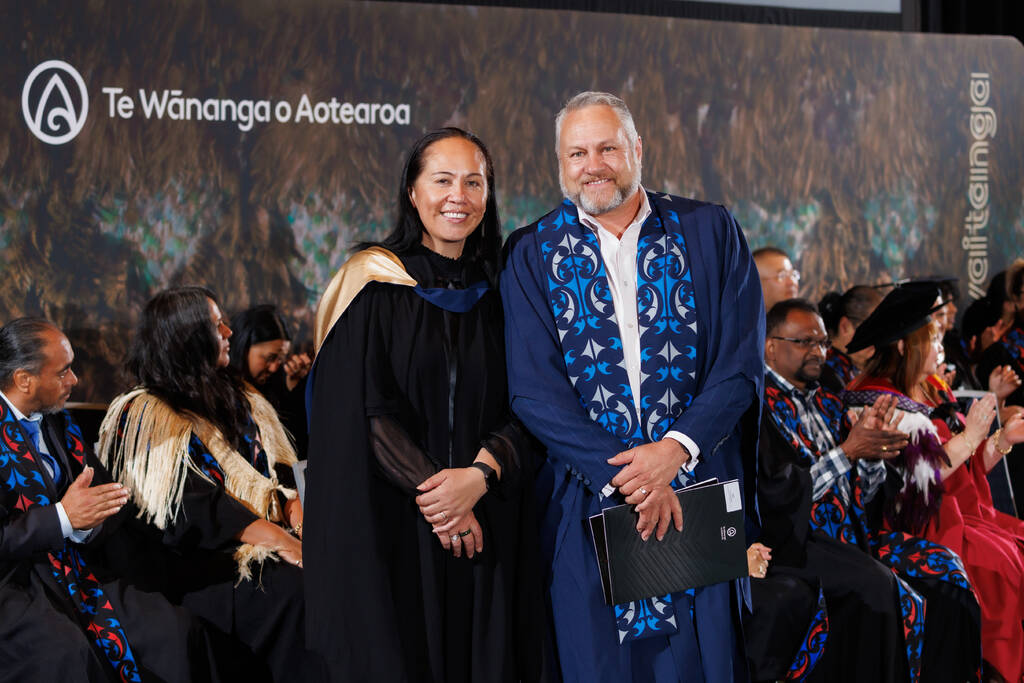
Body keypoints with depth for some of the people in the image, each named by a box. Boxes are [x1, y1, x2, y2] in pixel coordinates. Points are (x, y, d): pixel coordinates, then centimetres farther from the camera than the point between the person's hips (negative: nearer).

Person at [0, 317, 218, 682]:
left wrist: (86, 522, -11)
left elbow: (109, 503, 11)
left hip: (72, 568, 7)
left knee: (174, 628, -15)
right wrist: (63, 518, -23)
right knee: (65, 648, -36)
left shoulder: (59, 423, 13)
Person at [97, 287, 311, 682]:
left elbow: (279, 471, 17)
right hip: (189, 563, -6)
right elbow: (189, 509, -12)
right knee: (289, 586, -32)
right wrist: (269, 535, -21)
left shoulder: (241, 403, 20)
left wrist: (293, 504, -6)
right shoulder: (146, 418, -3)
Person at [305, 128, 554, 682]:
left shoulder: (498, 296, 8)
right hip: (389, 526, -3)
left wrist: (480, 476, -15)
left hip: (485, 528, 3)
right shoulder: (374, 286, -1)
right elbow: (363, 411, -8)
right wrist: (431, 488, -16)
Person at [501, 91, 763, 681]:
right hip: (587, 503, 0)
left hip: (700, 494, 0)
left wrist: (677, 447, -16)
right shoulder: (533, 255, 3)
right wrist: (622, 475, -15)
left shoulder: (711, 233, 4)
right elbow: (534, 390, -5)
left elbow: (743, 364, -1)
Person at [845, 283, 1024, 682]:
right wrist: (969, 436, -11)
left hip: (965, 513, 9)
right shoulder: (877, 403, -9)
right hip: (921, 526, -8)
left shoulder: (932, 395, 18)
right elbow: (914, 480, -18)